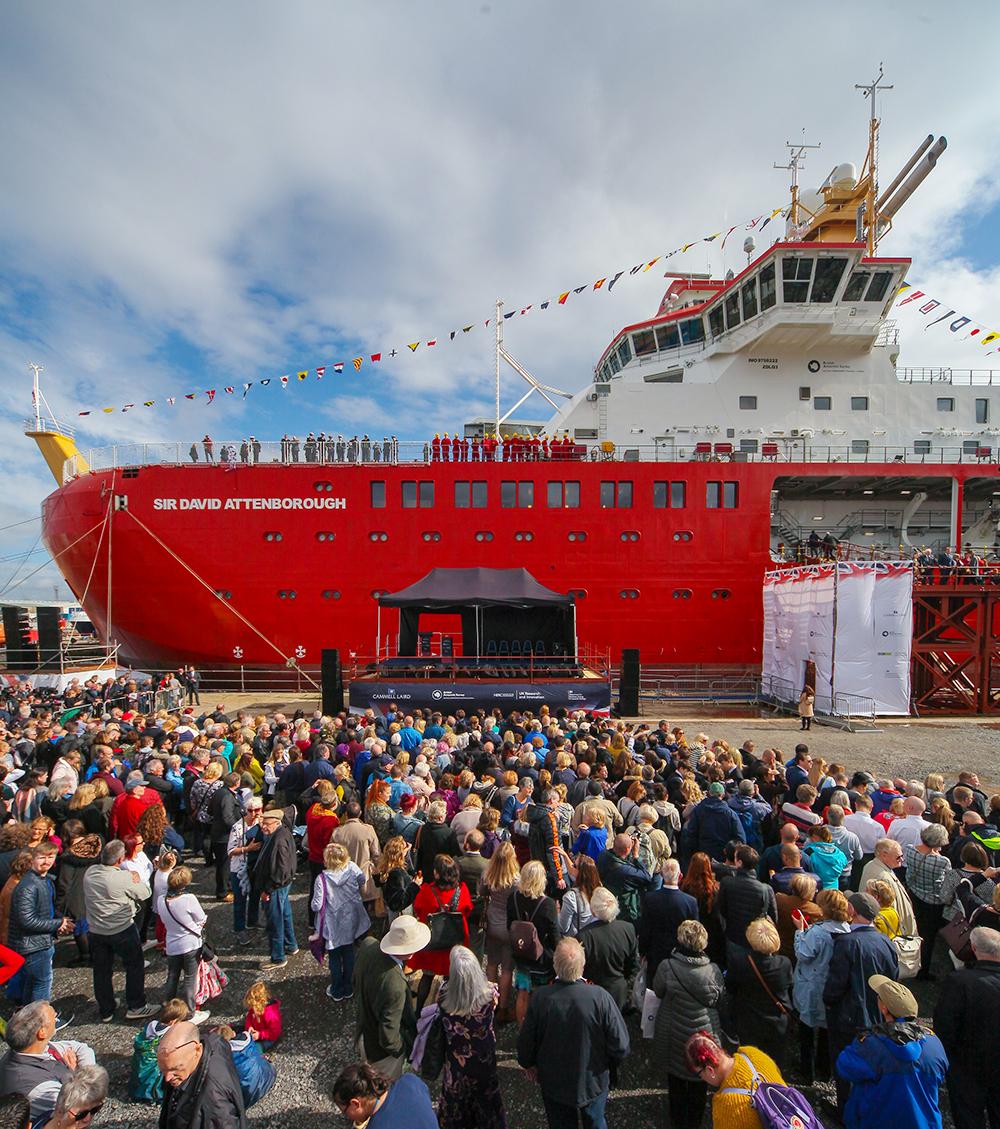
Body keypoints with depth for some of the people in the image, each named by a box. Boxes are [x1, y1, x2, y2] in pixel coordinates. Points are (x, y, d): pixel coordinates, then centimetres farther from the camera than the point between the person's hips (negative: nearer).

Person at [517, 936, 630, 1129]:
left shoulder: (540, 997, -28)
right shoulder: (600, 997, -31)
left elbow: (526, 1043, -14)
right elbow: (620, 1046, -21)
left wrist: (528, 1063, 7)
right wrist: (610, 1060, 2)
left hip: (554, 1083, 1)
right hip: (593, 1082, 0)